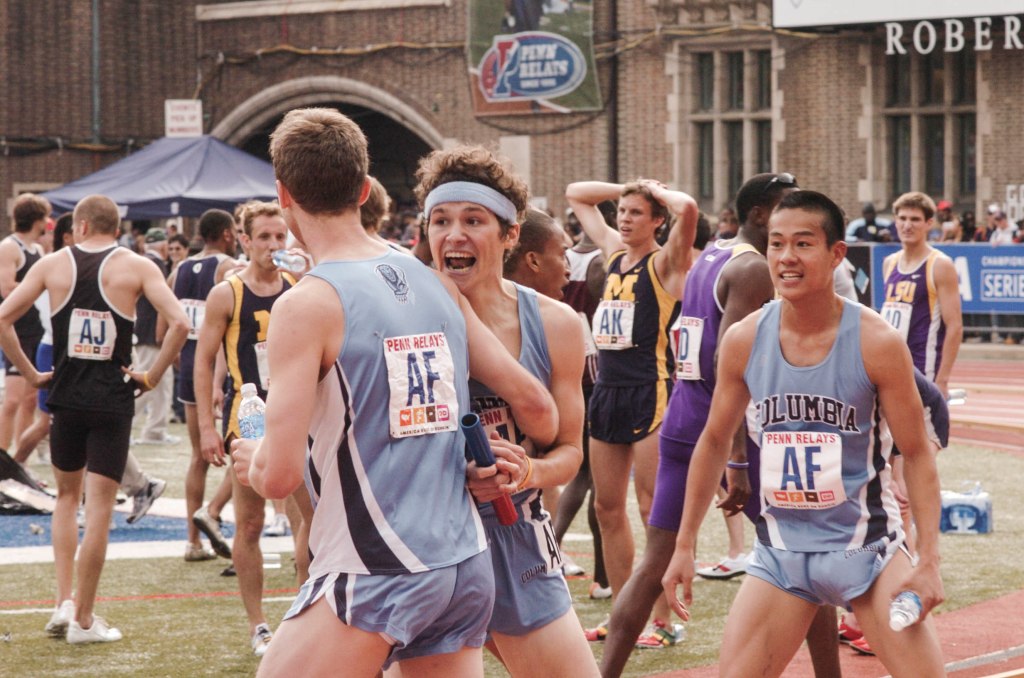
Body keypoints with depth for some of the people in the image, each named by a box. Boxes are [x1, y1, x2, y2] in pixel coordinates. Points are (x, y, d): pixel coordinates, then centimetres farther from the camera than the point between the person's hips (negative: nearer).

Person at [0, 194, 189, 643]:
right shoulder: (135, 267, -2)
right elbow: (179, 324, -13)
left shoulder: (54, 265, 3)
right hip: (113, 401, -2)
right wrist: (152, 376, -4)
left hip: (66, 398, 2)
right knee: (99, 509, 3)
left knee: (67, 497, 21)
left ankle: (64, 601, 11)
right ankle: (84, 620, 7)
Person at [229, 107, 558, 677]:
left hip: (373, 573, -7)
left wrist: (251, 460, 7)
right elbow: (532, 401, 9)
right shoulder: (437, 286, 8)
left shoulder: (308, 305, -10)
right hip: (468, 567, 7)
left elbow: (280, 476, -16)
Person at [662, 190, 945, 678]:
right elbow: (714, 441, 10)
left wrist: (928, 561, -13)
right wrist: (684, 545, 11)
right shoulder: (744, 340, -4)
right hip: (780, 553, 3)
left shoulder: (877, 342, -12)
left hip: (865, 549, -3)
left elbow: (917, 454, -6)